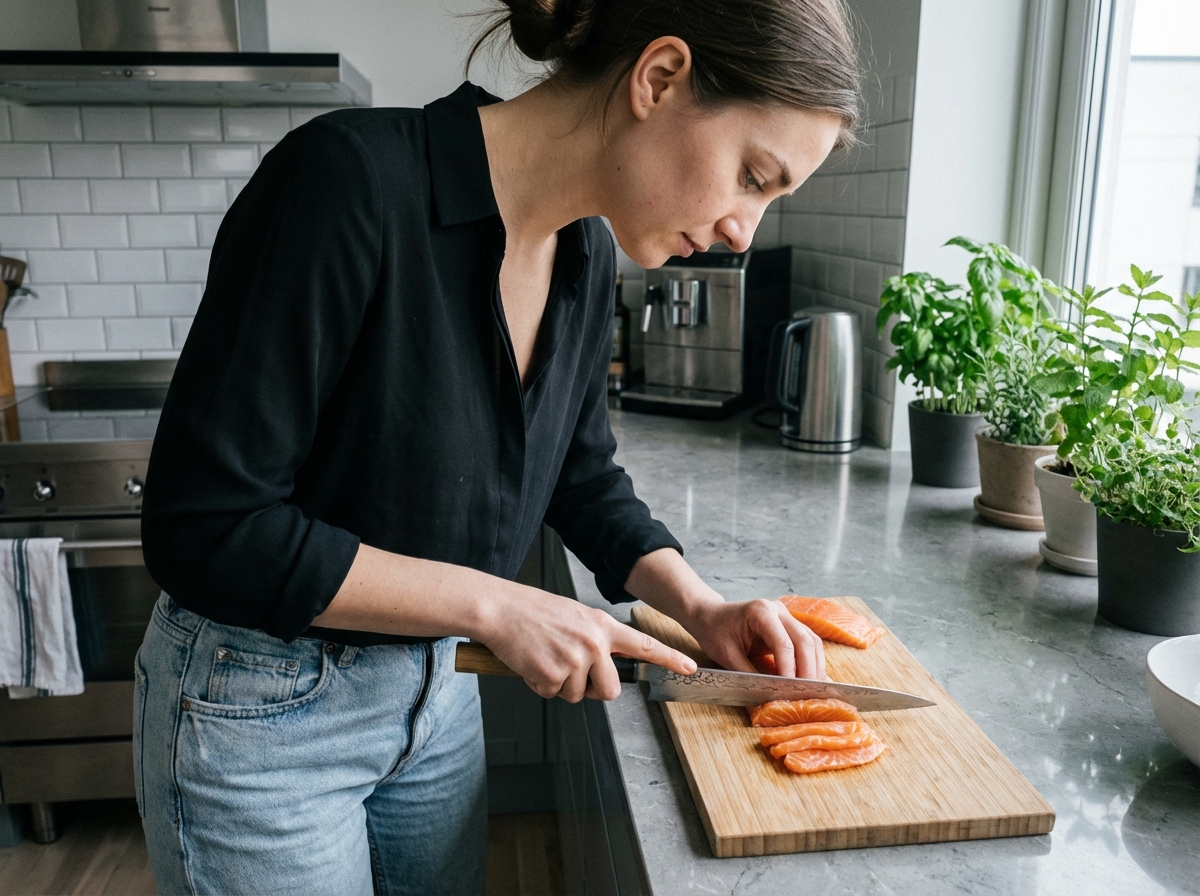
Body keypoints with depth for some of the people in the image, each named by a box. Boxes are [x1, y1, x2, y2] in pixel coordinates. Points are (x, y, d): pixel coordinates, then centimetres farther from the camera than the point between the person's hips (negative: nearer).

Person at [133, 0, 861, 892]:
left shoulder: (586, 256, -5)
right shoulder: (350, 181, -27)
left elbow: (583, 478, 8)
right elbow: (201, 526, -26)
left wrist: (702, 606, -5)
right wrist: (493, 603, -25)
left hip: (438, 696, 7)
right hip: (260, 713, -6)